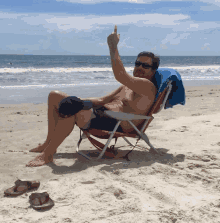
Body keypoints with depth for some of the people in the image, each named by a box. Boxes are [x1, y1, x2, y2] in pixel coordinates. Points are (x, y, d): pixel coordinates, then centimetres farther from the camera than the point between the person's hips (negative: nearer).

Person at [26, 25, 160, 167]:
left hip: (113, 125, -11)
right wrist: (78, 101, 11)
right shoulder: (127, 87, 26)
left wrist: (113, 46, -15)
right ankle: (50, 142, 9)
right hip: (99, 113, 11)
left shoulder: (147, 86, -5)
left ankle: (47, 154, -30)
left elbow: (120, 76, -22)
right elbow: (102, 100, 25)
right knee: (55, 96, 13)